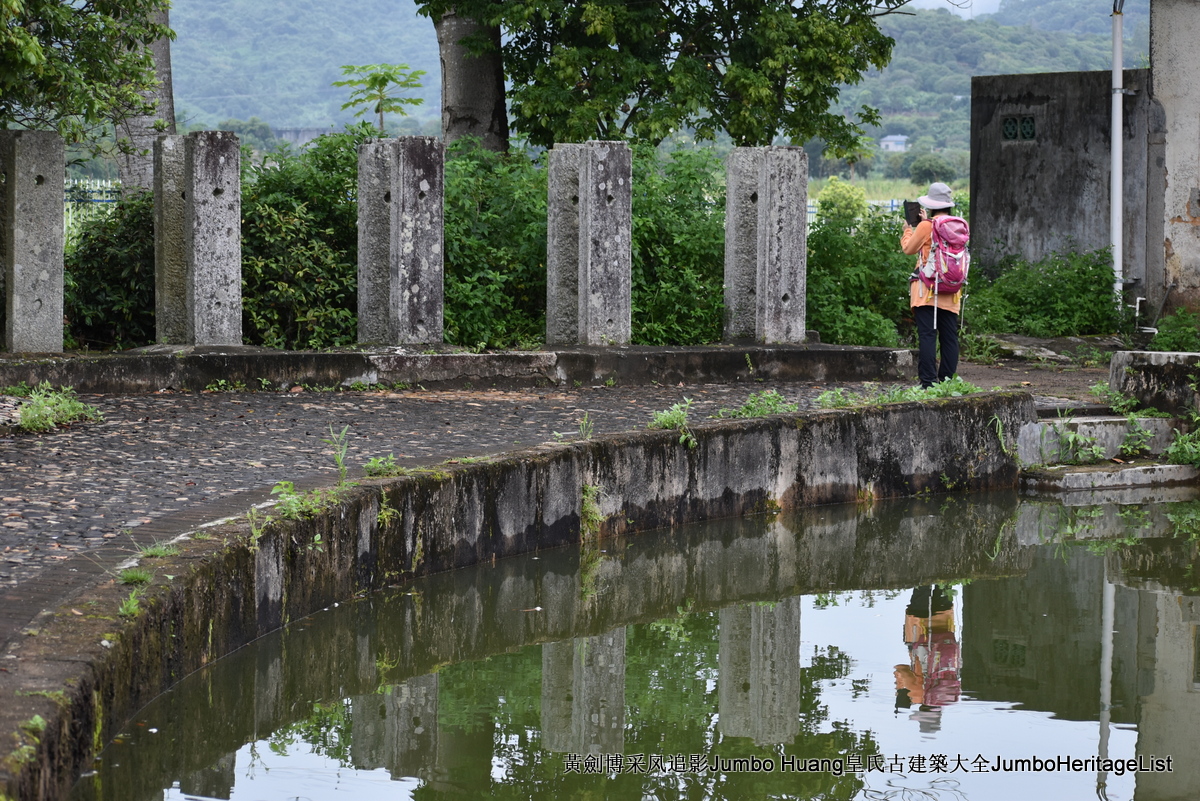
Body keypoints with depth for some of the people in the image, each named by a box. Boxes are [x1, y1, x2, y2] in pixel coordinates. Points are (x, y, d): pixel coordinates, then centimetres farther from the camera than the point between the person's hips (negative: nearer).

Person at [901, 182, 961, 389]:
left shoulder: (926, 227, -8)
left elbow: (909, 248, 5)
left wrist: (908, 229, 22)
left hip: (926, 290, -5)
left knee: (927, 335, -8)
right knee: (949, 337, 8)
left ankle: (928, 382, -13)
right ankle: (947, 380, 10)